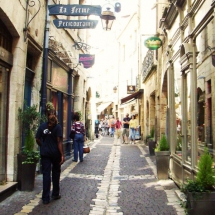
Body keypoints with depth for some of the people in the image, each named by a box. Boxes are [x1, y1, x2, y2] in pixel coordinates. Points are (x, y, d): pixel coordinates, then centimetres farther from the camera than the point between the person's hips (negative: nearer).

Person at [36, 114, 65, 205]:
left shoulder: (42, 126, -1)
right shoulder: (57, 127, -12)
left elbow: (37, 139, 2)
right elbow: (59, 141, -18)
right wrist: (62, 155, -17)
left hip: (45, 153, 2)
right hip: (55, 153, -2)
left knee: (46, 174, 4)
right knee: (56, 172, 16)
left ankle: (46, 198, 2)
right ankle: (55, 194, 25)